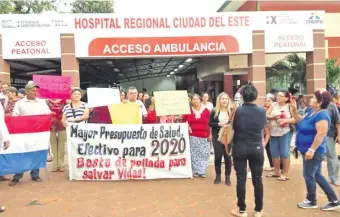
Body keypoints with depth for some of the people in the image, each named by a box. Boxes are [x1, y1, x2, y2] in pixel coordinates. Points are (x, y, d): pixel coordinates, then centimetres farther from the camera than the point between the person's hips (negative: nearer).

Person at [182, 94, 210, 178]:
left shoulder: (206, 111, -1)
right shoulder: (188, 111, 2)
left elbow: (209, 123, 0)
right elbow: (183, 121, 13)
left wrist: (209, 134, -4)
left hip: (204, 136, 0)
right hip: (192, 136, 0)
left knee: (203, 154, 3)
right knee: (194, 154, 6)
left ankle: (202, 171, 14)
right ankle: (196, 171, 16)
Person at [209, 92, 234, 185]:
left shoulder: (232, 111, 0)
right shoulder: (214, 111, 1)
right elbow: (210, 123, 1)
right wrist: (218, 124, -14)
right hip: (217, 137, 0)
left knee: (227, 156, 2)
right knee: (218, 156, 3)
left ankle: (227, 177, 17)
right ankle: (218, 176, 20)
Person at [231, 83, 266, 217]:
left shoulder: (237, 111, -10)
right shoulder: (262, 111, -3)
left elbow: (233, 128, -2)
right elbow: (262, 129, 9)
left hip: (240, 147, -2)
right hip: (257, 147, 2)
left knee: (241, 178, 5)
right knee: (257, 178, 10)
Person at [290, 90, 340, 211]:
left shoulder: (322, 115, -22)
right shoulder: (311, 111, 7)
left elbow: (321, 134, -27)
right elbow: (300, 122, 16)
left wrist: (311, 150, -27)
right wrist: (294, 110, 2)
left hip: (314, 151, -10)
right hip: (309, 150, 10)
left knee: (308, 176, 4)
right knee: (317, 176, 16)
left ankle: (311, 201, 24)